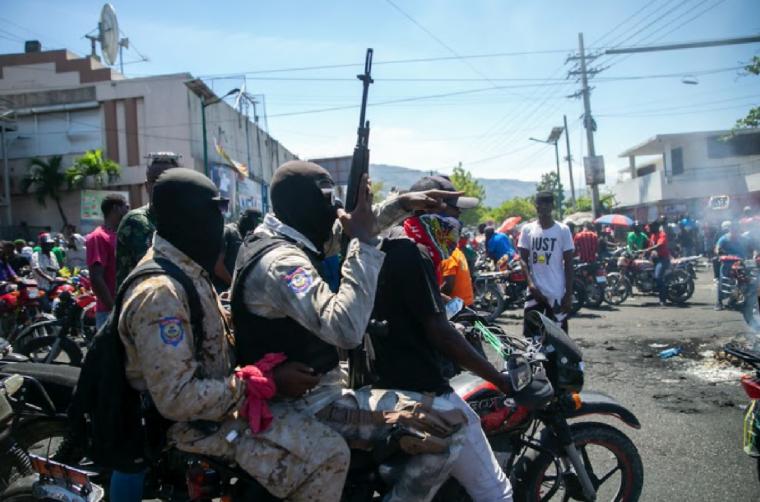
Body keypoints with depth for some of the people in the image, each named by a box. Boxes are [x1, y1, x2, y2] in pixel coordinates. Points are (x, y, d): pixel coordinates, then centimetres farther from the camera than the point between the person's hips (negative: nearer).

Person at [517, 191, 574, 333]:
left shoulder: (563, 230, -1)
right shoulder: (527, 229, 5)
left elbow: (568, 264, 0)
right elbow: (523, 259, 5)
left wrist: (569, 294, -5)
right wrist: (530, 283, -10)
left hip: (557, 293, -2)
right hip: (534, 290, 2)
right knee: (529, 333, 2)